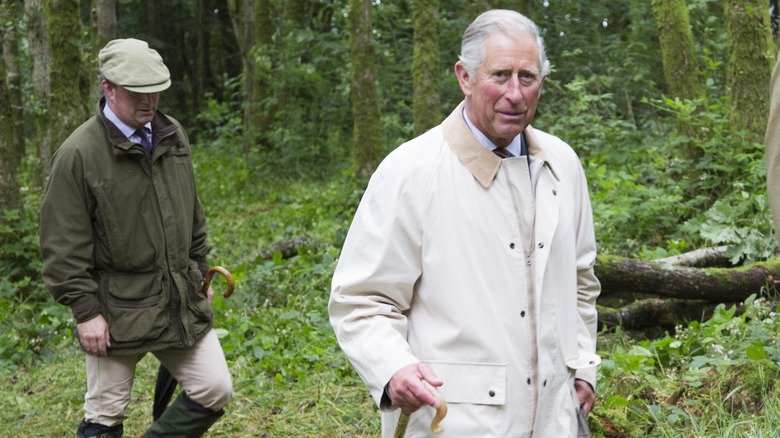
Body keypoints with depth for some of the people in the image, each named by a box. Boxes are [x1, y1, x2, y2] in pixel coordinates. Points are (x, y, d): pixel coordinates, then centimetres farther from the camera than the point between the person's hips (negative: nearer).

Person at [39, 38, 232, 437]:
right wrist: (85, 310, -13)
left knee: (215, 390, 4)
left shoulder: (172, 136, 6)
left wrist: (199, 271, 19)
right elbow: (64, 246, -13)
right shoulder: (78, 153, -14)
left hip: (182, 303, 6)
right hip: (118, 311, -5)